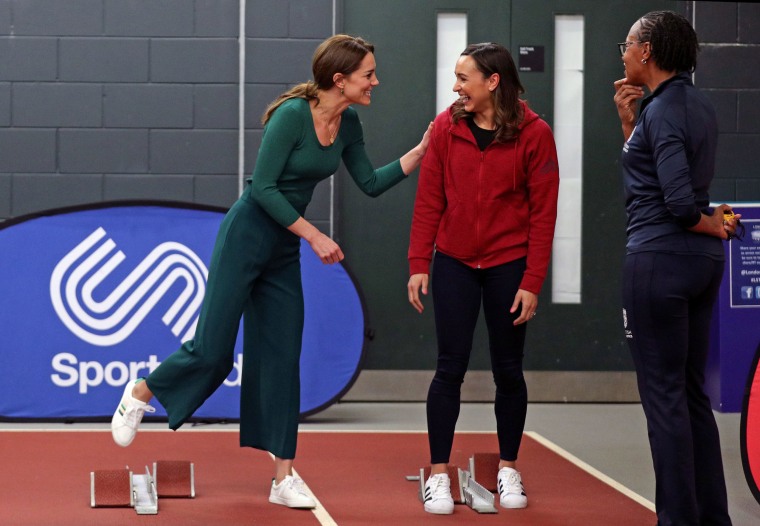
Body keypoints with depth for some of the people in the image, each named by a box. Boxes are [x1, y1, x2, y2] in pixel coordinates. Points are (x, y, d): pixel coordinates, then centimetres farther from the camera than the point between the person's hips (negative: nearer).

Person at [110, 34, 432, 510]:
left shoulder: (347, 123, 3)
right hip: (247, 235, -7)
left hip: (284, 249, 8)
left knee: (282, 359, 5)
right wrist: (315, 235, -19)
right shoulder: (293, 114, -20)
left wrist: (420, 153, 3)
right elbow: (263, 187, -21)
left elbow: (370, 183, 12)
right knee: (212, 351, -4)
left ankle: (284, 477, 7)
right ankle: (139, 394, 24)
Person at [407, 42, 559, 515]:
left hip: (508, 266, -1)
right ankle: (439, 474, 7)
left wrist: (532, 281, -9)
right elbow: (429, 201, 1)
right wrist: (419, 264, -4)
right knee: (450, 368, 0)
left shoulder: (534, 134, -8)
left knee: (508, 370, 8)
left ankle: (508, 469, 22)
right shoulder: (446, 127, -2)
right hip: (454, 264, 1)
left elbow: (543, 213, -6)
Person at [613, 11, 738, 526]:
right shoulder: (699, 106, 12)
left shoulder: (663, 111, -15)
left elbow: (680, 202, -23)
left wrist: (710, 224, -4)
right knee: (693, 394, 14)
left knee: (664, 396, -1)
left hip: (660, 260, -9)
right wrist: (629, 120, 11)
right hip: (702, 261, 9)